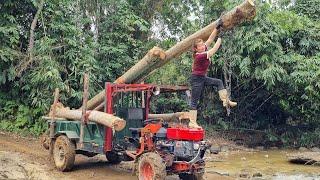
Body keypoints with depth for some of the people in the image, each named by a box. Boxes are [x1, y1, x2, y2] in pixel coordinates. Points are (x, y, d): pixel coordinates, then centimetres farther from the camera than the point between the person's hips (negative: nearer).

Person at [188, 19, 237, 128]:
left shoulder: (203, 51, 0)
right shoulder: (200, 56, -24)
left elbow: (210, 39, -3)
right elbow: (214, 50, -25)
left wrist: (217, 28, -9)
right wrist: (220, 39, -18)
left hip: (203, 78, 9)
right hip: (197, 79, -9)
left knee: (219, 82, 7)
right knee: (194, 101, -5)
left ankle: (225, 101, 2)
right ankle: (192, 122, -1)